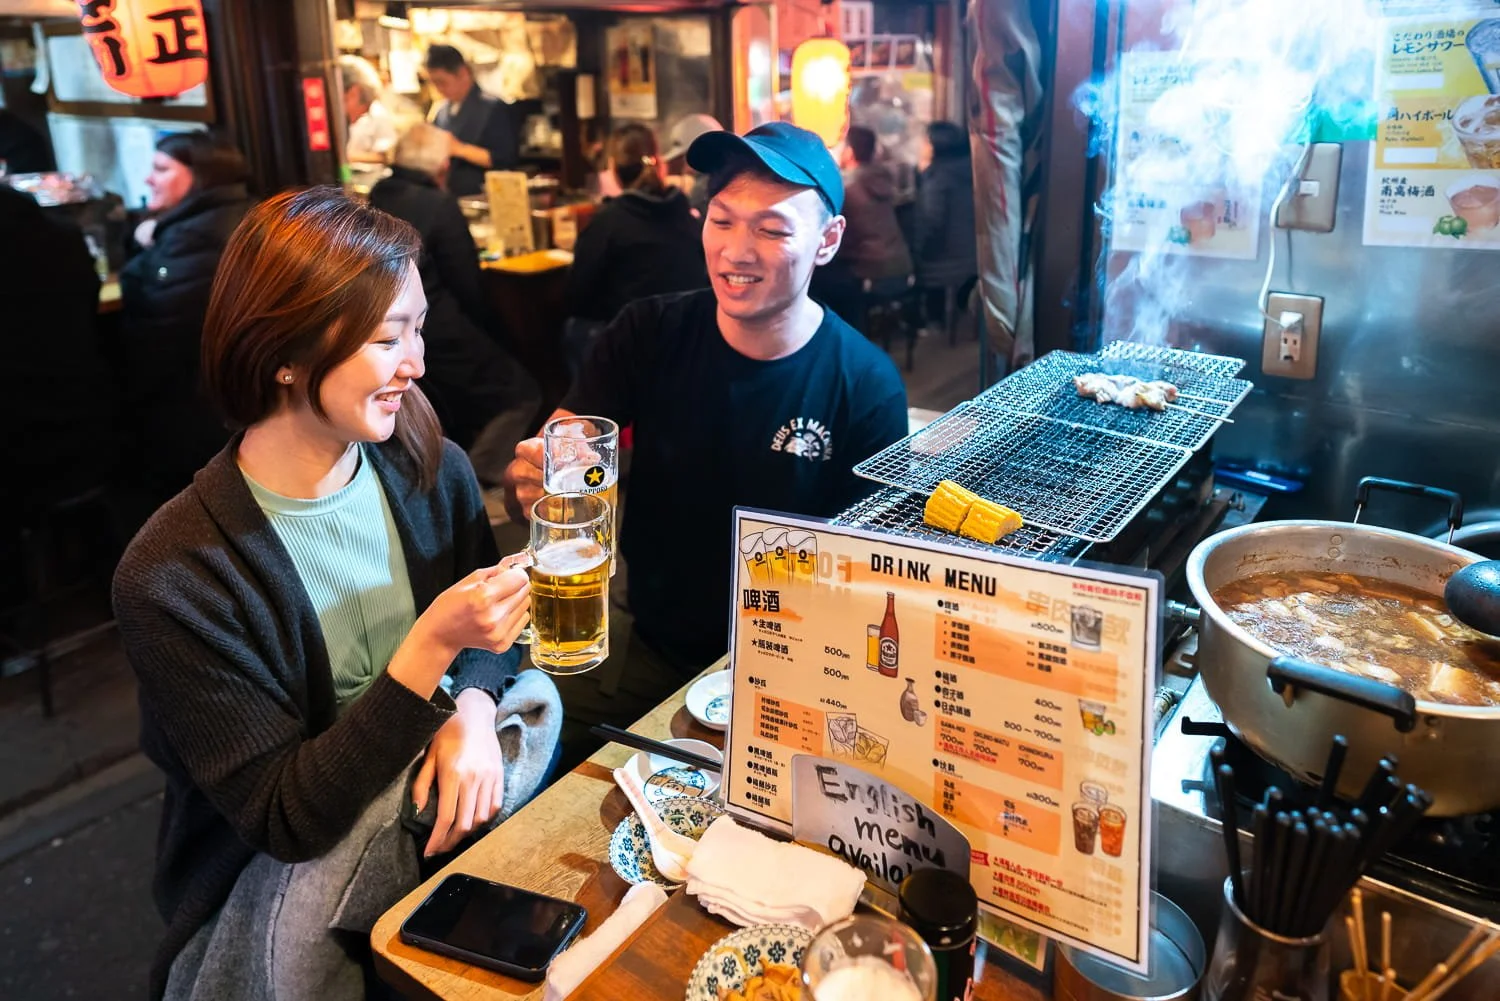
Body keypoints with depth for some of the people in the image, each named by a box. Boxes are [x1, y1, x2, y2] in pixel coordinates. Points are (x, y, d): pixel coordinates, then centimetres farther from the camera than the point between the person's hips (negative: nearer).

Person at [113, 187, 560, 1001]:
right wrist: (433, 645, -31)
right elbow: (287, 823, -20)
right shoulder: (172, 578, -23)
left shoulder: (432, 469, -9)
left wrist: (472, 707, -19)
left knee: (533, 697, -20)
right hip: (263, 880, -4)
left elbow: (484, 641, 5)